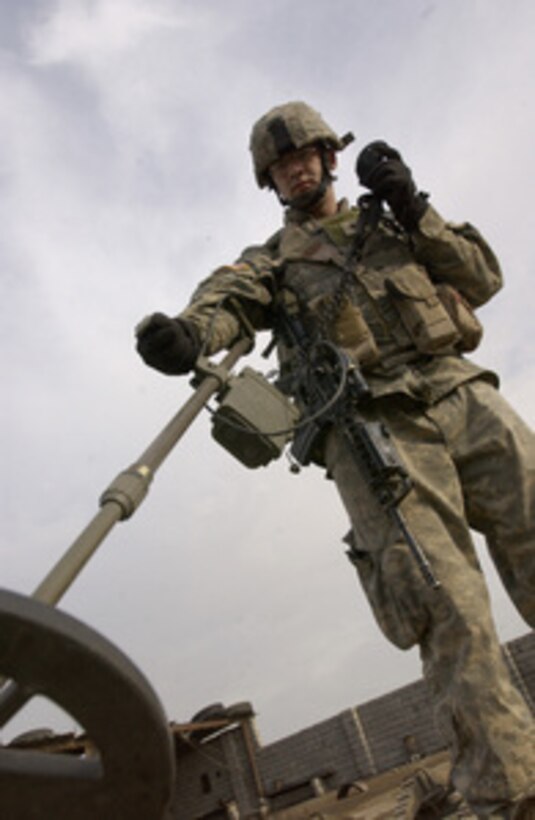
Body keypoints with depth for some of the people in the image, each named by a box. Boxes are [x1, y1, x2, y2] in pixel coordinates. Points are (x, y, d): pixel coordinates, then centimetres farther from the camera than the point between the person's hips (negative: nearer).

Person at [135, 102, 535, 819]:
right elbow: (229, 298, -3)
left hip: (463, 394, 3)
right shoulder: (271, 259, 20)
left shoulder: (392, 220, 27)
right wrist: (187, 332, -28)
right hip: (372, 425, -2)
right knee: (448, 614, -14)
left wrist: (413, 211, 6)